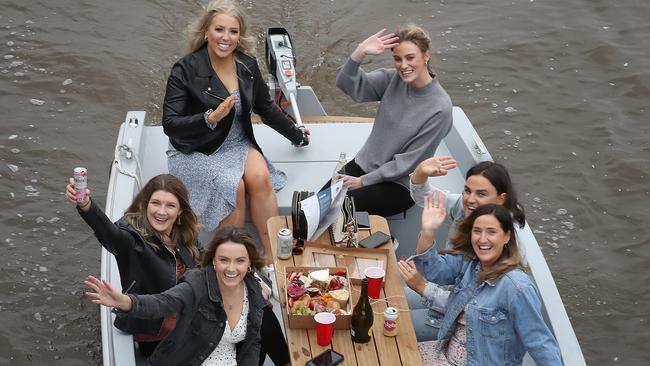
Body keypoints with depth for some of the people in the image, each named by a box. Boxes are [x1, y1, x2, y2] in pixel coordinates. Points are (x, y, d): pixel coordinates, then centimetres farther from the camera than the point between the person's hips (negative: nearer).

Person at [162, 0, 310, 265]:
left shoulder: (247, 65, 1)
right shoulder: (185, 70, -14)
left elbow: (265, 107, 17)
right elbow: (170, 124, -17)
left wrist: (296, 135, 24)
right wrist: (210, 118, -31)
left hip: (238, 144, 4)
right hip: (197, 151, -4)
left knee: (260, 177, -25)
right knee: (233, 186, -29)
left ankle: (272, 256, -18)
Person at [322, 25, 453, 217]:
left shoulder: (440, 108, -21)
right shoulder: (392, 80, -6)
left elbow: (409, 161, -17)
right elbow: (346, 83, -14)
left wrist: (363, 181, -13)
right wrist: (360, 52, -32)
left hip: (399, 184, -5)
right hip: (363, 163, 5)